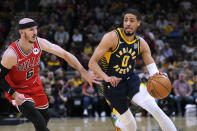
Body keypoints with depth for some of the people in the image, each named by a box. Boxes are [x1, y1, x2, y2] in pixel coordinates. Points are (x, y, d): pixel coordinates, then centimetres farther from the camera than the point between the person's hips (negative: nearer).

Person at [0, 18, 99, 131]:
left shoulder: (39, 43, -18)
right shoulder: (11, 54, -31)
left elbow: (65, 54, -15)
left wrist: (84, 72, -22)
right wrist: (14, 94, -31)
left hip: (35, 85, 6)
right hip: (18, 91, -6)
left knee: (45, 117, 20)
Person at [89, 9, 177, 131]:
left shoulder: (141, 43, -3)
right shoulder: (112, 37, -17)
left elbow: (152, 67, -2)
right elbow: (92, 62, -19)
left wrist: (156, 75, -28)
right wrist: (106, 77, -35)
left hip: (131, 79, 2)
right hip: (113, 84, -2)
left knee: (153, 107, -24)